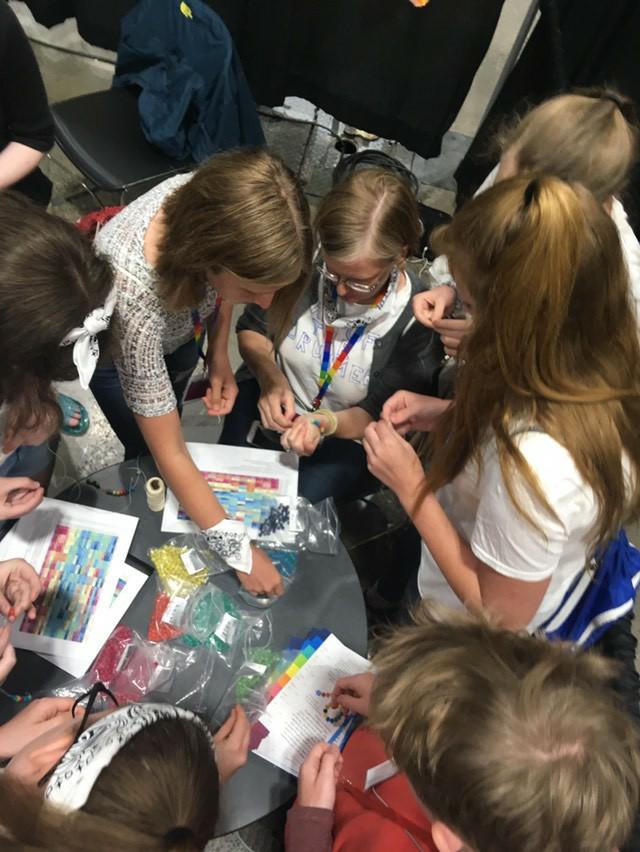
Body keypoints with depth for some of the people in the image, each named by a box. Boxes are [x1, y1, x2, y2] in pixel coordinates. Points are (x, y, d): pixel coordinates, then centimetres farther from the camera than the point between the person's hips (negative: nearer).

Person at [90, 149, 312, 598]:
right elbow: (168, 453, -36)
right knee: (147, 454, 10)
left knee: (169, 416, 27)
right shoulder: (133, 295, -48)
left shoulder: (215, 201, -35)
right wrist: (237, 548, -31)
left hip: (176, 329, 5)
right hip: (114, 347, -4)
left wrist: (219, 355, -17)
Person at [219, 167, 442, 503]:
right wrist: (269, 375, -25)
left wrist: (324, 423, -37)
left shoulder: (418, 320, -26)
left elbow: (381, 416, -16)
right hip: (271, 400, 3)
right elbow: (251, 328, -4)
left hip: (345, 438, -2)